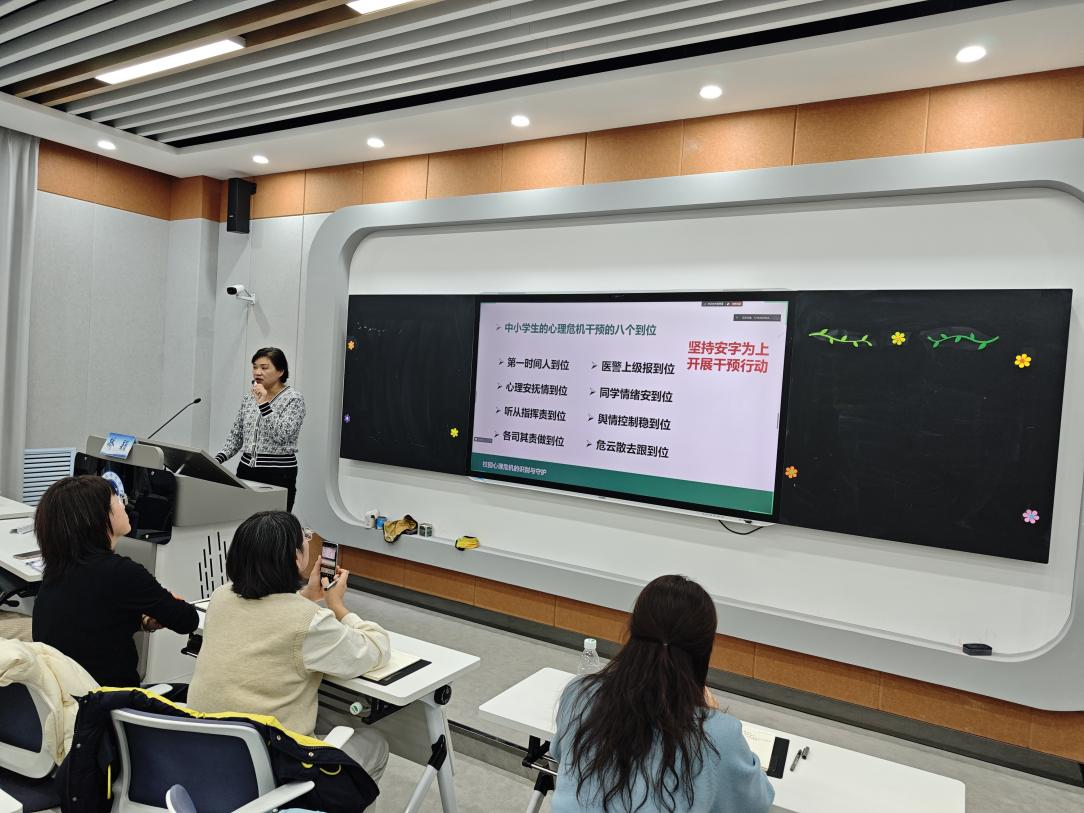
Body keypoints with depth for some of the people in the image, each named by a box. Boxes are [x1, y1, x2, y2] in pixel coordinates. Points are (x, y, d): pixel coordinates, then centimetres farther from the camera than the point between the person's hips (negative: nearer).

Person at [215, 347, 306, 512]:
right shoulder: (249, 396, 11)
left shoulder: (294, 399, -8)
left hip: (278, 474, -6)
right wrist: (218, 459, 0)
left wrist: (263, 404, -22)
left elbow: (282, 436, -20)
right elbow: (235, 435, 14)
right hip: (246, 469, 6)